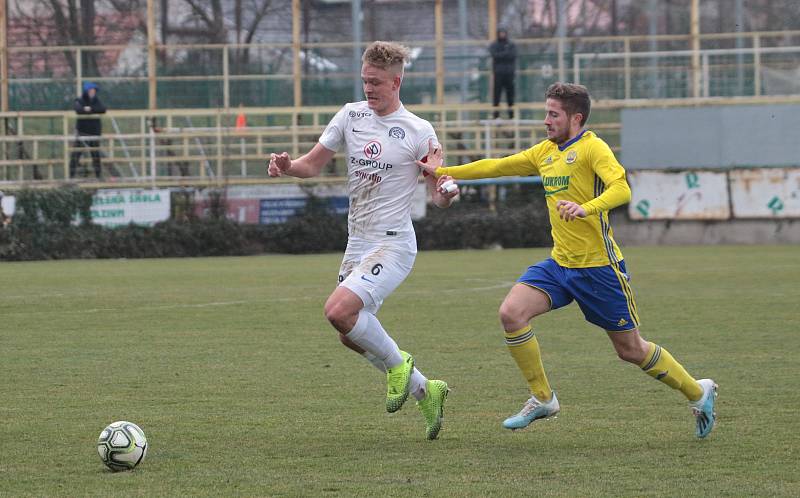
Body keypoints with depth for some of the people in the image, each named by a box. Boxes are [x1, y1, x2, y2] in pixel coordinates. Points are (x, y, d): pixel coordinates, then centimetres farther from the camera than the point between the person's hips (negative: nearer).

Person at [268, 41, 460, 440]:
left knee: (339, 310, -26)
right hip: (357, 243, 7)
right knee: (351, 336, 9)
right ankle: (424, 391, 25)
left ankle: (397, 364, 0)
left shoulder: (418, 131, -8)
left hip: (393, 244, -7)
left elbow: (438, 193, -4)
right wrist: (286, 166, -10)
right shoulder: (351, 115, 6)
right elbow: (313, 163, 11)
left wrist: (446, 192, -27)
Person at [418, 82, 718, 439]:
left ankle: (698, 393, 25)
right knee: (511, 313, -15)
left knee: (631, 350, 2)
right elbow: (496, 166, 20)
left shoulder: (592, 148, -12)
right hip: (559, 263, 7)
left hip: (599, 267, -7)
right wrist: (443, 171, 17)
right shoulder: (545, 152, 11)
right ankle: (542, 398, -1)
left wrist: (586, 209, -45)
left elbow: (621, 189, -27)